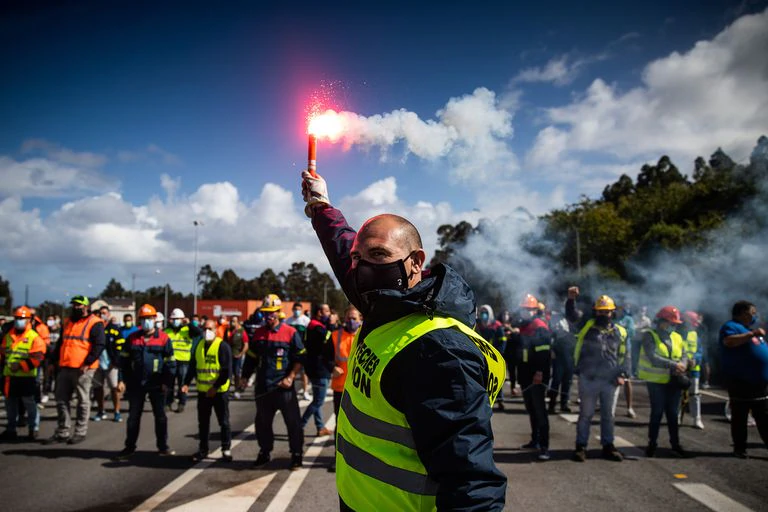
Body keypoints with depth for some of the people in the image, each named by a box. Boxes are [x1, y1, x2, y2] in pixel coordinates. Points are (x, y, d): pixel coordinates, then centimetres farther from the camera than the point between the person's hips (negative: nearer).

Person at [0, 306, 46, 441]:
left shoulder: (35, 338, -8)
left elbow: (37, 358, -15)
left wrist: (20, 365, -22)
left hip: (26, 378, -6)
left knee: (29, 403, 1)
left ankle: (34, 429, 11)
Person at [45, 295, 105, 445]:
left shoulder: (94, 323, -6)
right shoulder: (69, 322, 18)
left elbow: (99, 345, -14)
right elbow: (61, 343, 24)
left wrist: (87, 363, -20)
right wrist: (55, 361, 15)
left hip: (82, 369, -8)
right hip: (65, 368, 8)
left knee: (83, 401, 3)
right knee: (61, 400, 10)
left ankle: (80, 432, 11)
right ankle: (62, 432, 19)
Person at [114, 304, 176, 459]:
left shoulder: (164, 338, -3)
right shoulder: (132, 338, 5)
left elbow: (170, 362, -2)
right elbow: (124, 360, 9)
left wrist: (167, 382, -7)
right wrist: (127, 380, 3)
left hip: (156, 384, -2)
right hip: (136, 384, 2)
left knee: (160, 416, 7)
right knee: (133, 416, 8)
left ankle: (163, 446, 17)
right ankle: (129, 447, 16)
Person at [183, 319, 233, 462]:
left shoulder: (222, 347, -11)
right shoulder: (198, 346, 9)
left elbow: (227, 370, -14)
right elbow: (193, 366, 13)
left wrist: (215, 387, -19)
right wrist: (187, 383, 1)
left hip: (219, 391, -5)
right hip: (202, 391, 5)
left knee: (224, 422, 5)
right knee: (203, 422, 12)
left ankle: (226, 449, 15)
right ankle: (203, 449, 23)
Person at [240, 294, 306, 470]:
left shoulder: (290, 333, -6)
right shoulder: (258, 334, 8)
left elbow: (299, 359, -6)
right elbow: (251, 358, 16)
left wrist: (290, 378, -14)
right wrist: (245, 376, 8)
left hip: (284, 387, -4)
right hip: (263, 387, 4)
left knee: (293, 422, 2)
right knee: (262, 422, 14)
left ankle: (296, 455, 13)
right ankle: (264, 452, 30)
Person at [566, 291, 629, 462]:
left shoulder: (620, 332, 8)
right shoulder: (587, 326, 5)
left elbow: (625, 356, 10)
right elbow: (571, 315, -5)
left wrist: (623, 374, -1)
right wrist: (571, 299, -21)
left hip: (611, 381, 2)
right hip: (588, 379, -2)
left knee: (608, 415, 12)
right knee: (585, 414, 6)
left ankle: (608, 447, 24)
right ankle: (581, 447, 13)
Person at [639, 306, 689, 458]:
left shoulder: (677, 337, 11)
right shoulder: (650, 336, -8)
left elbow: (684, 356, 5)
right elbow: (653, 358, -20)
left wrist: (682, 366, -18)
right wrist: (674, 365, -24)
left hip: (674, 382, 5)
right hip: (656, 381, -5)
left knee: (673, 414, 12)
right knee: (657, 413, 1)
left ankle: (675, 445, 22)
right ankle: (652, 444, 14)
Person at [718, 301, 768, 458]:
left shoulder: (749, 328, 18)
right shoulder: (731, 326, -10)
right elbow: (729, 341, -33)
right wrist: (752, 334, -30)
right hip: (741, 382, -9)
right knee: (740, 417, 1)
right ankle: (739, 448, 9)